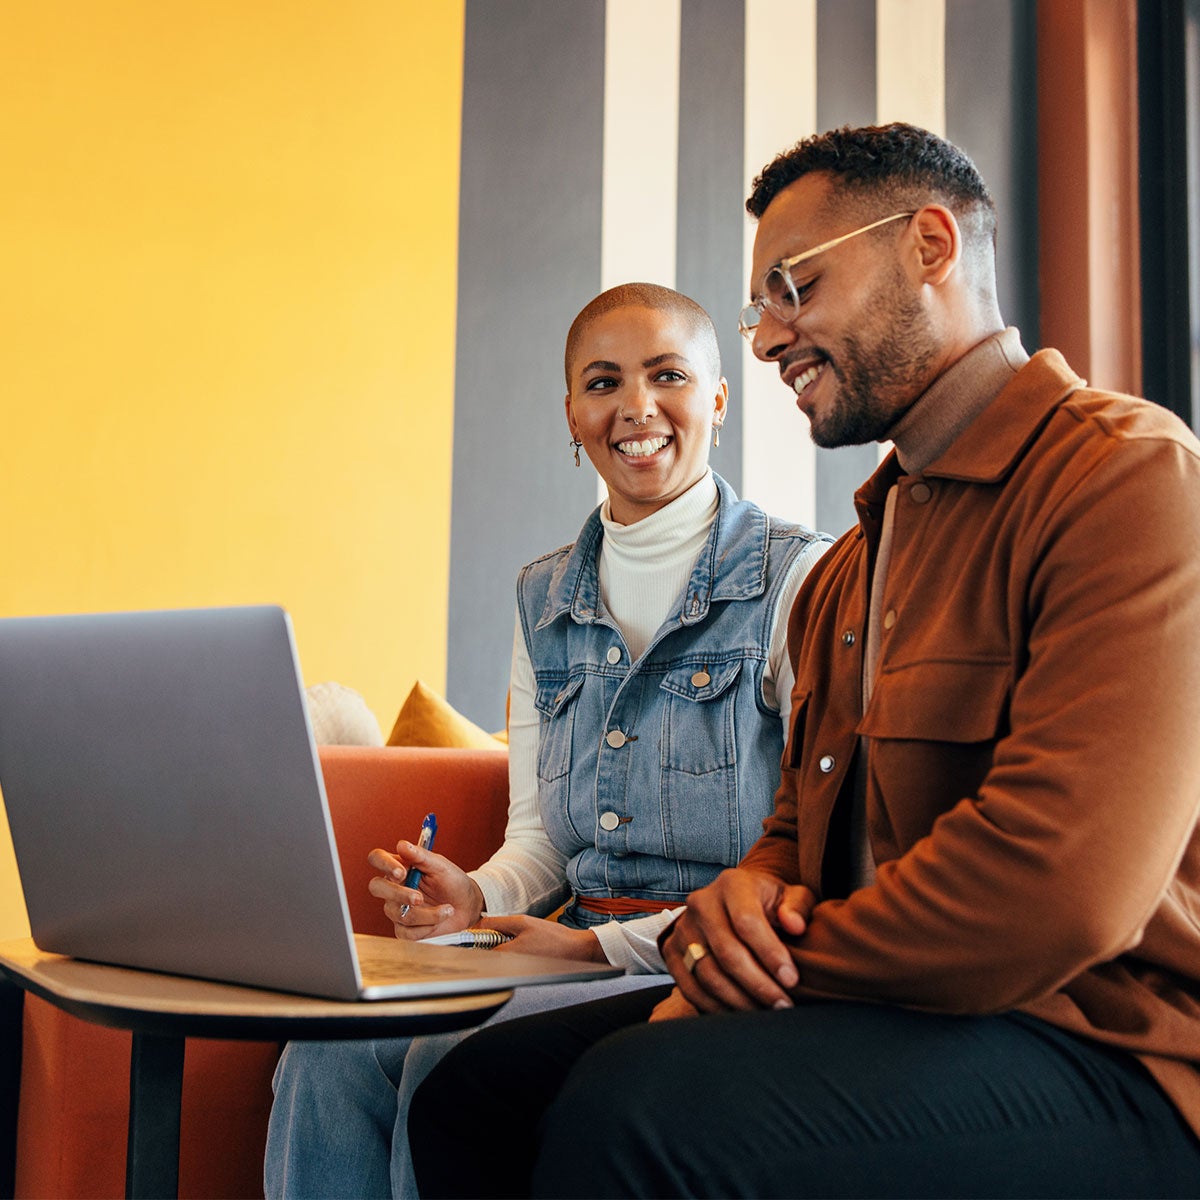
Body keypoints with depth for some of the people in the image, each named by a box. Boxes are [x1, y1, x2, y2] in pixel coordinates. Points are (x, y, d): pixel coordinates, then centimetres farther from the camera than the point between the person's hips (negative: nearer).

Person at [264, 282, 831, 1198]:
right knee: (333, 1056, -21)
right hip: (576, 947, 5)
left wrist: (608, 943, -16)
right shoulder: (545, 599, 14)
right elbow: (538, 836, 15)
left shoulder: (799, 576, -5)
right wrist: (478, 897, -9)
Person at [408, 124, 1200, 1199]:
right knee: (474, 1097, -1)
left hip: (1101, 1056, -8)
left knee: (640, 1104, -32)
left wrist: (765, 970, -13)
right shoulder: (845, 565, 20)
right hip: (905, 1009, 9)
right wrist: (748, 889, -3)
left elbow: (1060, 888, -24)